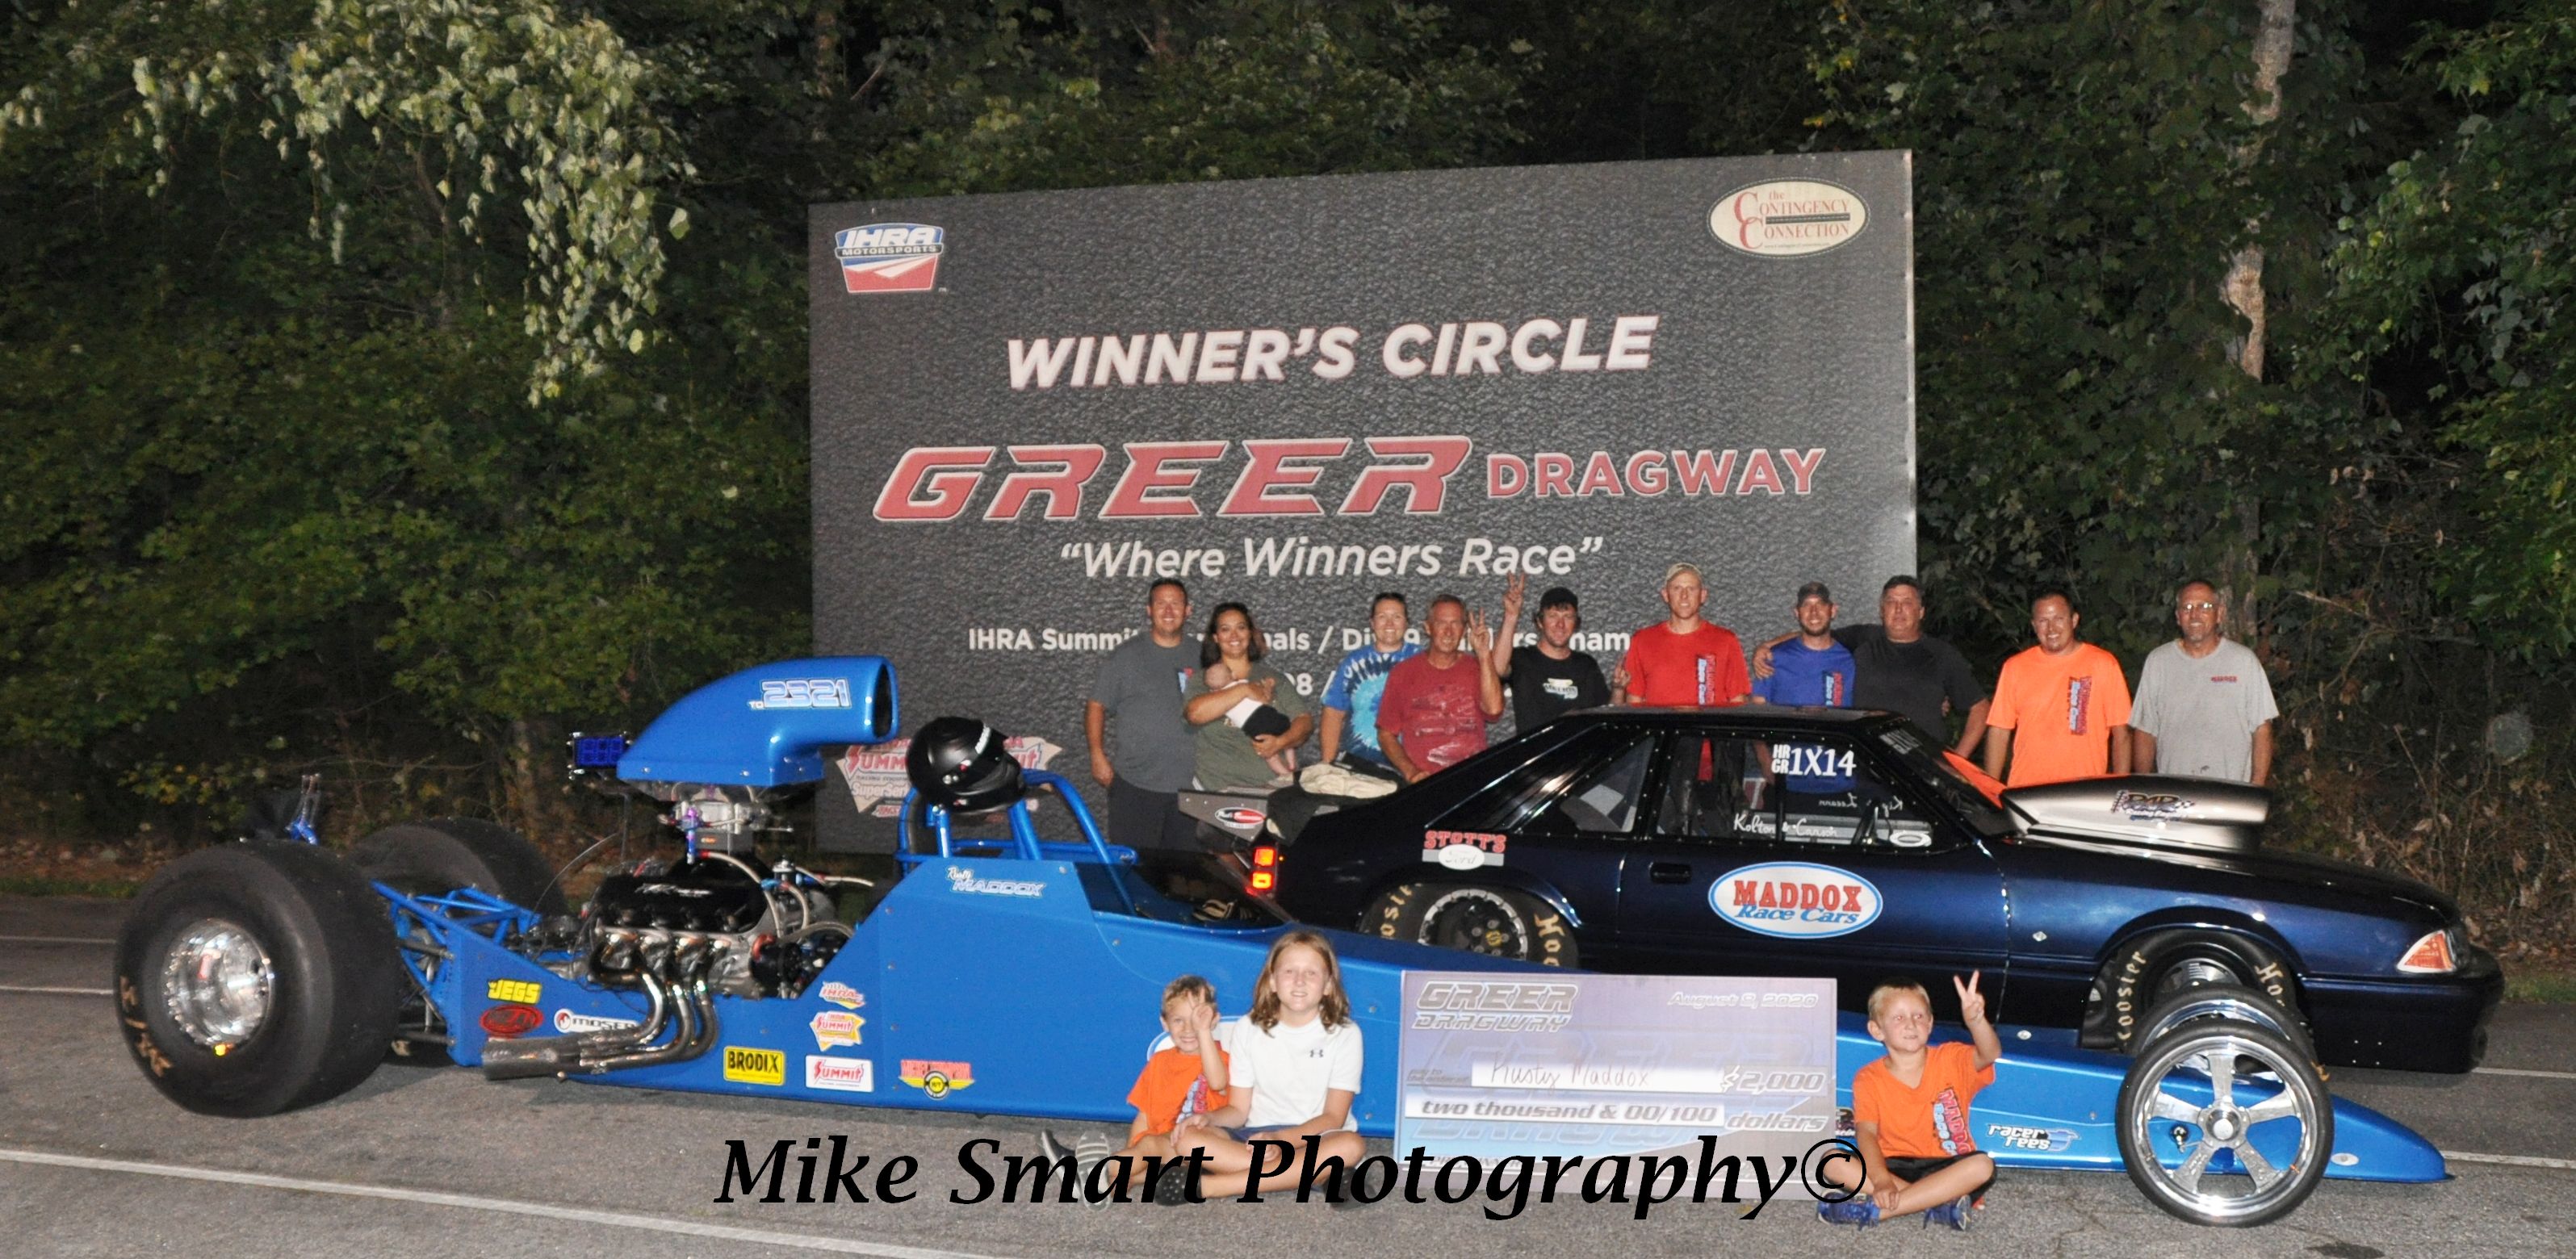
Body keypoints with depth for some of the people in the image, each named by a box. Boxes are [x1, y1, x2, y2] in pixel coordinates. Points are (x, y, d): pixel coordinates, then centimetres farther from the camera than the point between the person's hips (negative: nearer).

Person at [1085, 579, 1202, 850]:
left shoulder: (1202, 657, 11)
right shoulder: (1125, 656, 3)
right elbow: (1097, 706, 4)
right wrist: (1098, 756, -6)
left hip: (1190, 786, 2)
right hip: (1135, 784, -2)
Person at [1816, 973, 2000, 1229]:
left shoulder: (1951, 1060, 0)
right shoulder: (1869, 1079, -1)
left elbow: (1991, 1054, -21)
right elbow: (1866, 1133, -13)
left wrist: (1975, 1020, -44)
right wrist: (1881, 1180, -32)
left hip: (1945, 1167, 0)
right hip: (1894, 1167, 0)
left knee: (1983, 1166, -32)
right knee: (1832, 1163, -23)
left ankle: (1874, 1209, -33)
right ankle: (1937, 1203, -30)